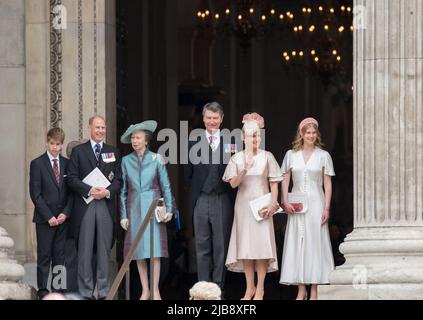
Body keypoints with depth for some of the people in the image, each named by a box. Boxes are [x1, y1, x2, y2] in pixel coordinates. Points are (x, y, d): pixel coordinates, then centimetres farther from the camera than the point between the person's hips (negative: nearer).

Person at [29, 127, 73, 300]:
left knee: (60, 256, 4)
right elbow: (35, 194, -5)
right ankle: (43, 290, 2)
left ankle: (58, 289, 7)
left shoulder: (67, 163, 9)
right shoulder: (37, 164, -1)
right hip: (44, 219, -3)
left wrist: (65, 213, -5)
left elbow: (71, 192, 9)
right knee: (44, 256, -2)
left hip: (63, 218, 3)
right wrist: (49, 216, -11)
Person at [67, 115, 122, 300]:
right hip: (85, 206, -2)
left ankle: (103, 291, 6)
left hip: (106, 205, 2)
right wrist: (89, 190, -14)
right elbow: (72, 178, 0)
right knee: (85, 251, -2)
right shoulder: (78, 151, 7)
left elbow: (119, 179, 8)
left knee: (104, 251, 3)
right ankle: (85, 291, 1)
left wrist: (108, 191, -11)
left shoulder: (113, 152, 13)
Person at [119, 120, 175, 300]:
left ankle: (155, 290, -1)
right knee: (138, 251, 0)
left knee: (155, 250, -6)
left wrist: (169, 209, -4)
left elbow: (166, 186, 4)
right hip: (134, 208, 2)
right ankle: (145, 290, 7)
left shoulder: (156, 159, 2)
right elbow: (123, 190, 8)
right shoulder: (126, 161, 6)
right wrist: (123, 215, 4)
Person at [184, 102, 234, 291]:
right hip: (201, 200, 1)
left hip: (222, 200, -1)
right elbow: (188, 174, 8)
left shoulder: (230, 142, 4)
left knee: (221, 246, 3)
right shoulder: (194, 143, 7)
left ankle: (218, 287, 8)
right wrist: (197, 187, 0)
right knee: (202, 246, 4)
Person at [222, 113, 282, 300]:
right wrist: (245, 169, -18)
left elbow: (274, 183, 2)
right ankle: (249, 287, 8)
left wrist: (273, 203, -10)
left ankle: (260, 289, -3)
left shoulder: (267, 157, 2)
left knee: (261, 244, -6)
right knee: (245, 246, 1)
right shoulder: (237, 158, 5)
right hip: (243, 205, 2)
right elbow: (233, 183, -3)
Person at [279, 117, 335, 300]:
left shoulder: (323, 155, 3)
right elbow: (285, 181, 7)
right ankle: (301, 290, 5)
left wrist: (326, 208, -4)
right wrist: (285, 202, -5)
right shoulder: (291, 155, 6)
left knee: (315, 243, -2)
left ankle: (314, 291, 0)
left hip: (315, 203, -1)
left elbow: (327, 184, 2)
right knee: (297, 244, 0)